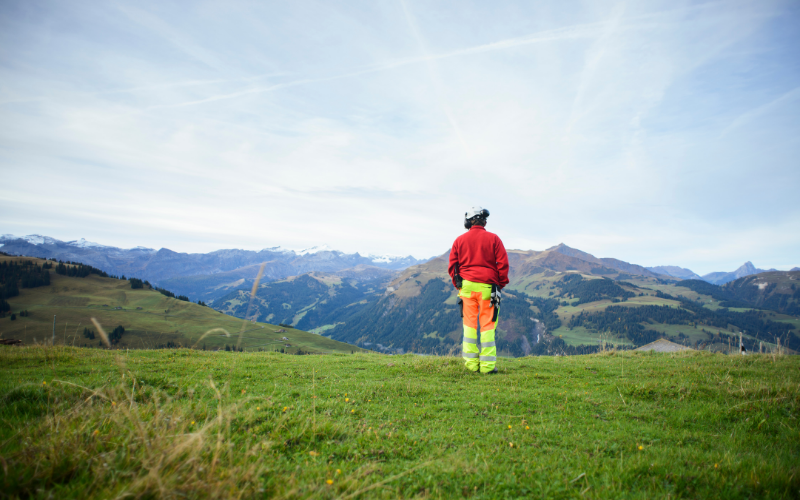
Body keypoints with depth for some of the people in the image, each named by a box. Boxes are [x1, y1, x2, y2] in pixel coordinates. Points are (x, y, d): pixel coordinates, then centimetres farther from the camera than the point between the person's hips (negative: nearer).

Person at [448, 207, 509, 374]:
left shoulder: (459, 240, 7)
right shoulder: (493, 239, 2)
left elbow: (452, 266, 9)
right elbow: (503, 264, 0)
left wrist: (458, 284, 20)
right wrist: (501, 285, 10)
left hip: (466, 286, 2)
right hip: (487, 286, -2)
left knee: (469, 324, 8)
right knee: (487, 325, 3)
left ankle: (471, 363, 9)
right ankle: (487, 365, 3)